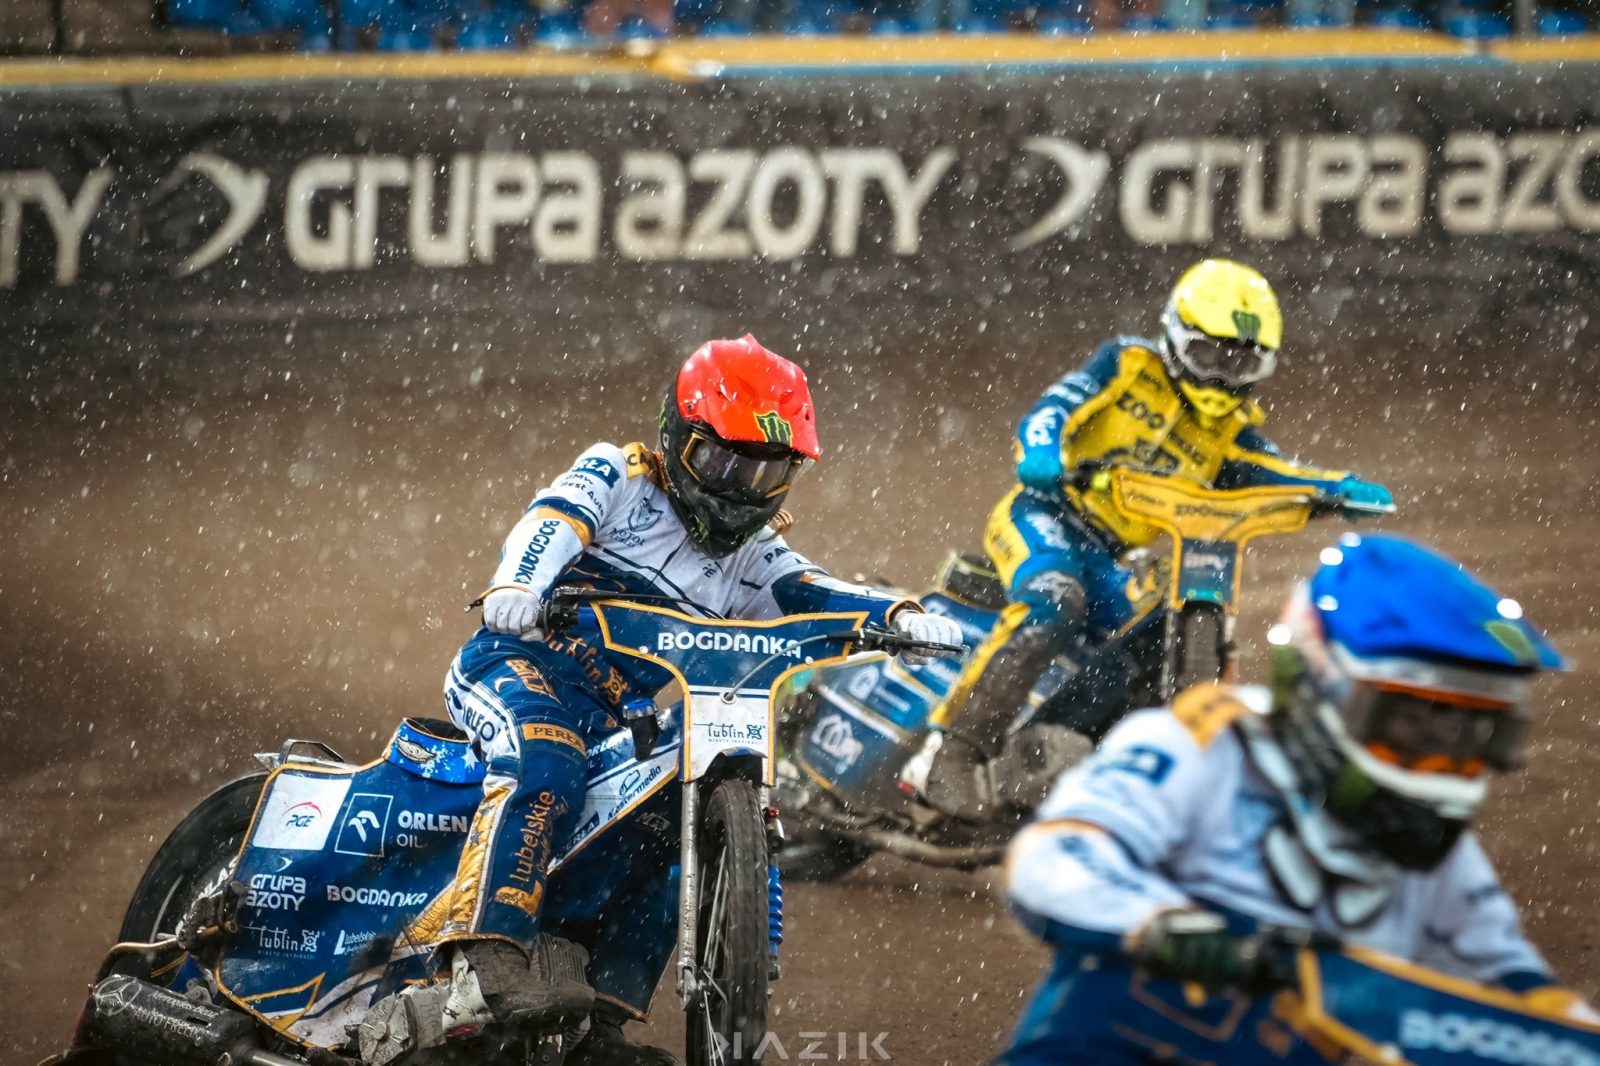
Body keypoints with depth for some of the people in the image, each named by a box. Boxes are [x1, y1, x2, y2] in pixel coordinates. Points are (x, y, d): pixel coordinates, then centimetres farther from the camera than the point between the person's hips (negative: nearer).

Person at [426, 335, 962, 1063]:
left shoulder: (752, 559, 21)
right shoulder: (618, 478, 5)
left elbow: (813, 597, 4)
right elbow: (553, 519, -14)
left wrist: (898, 616, -17)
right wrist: (519, 582, -38)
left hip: (622, 723, 7)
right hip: (525, 658, -7)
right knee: (545, 770, -34)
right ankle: (486, 968, -46)